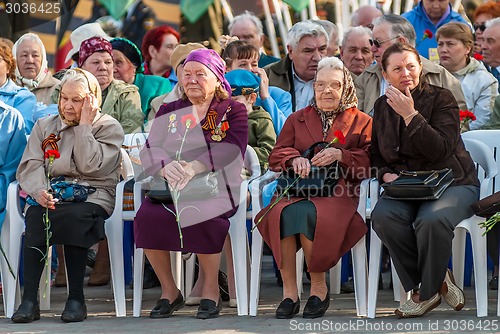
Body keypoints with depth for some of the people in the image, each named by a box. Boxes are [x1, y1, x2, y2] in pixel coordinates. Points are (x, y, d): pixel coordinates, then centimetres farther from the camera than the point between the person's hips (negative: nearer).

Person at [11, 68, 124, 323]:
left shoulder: (109, 127, 7)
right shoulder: (44, 126, 18)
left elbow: (89, 166, -9)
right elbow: (30, 166, 4)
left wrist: (84, 126, -5)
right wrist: (38, 191, -16)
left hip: (93, 195, -2)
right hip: (51, 196, 2)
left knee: (75, 216, -37)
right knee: (34, 215, -33)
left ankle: (76, 298, -31)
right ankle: (29, 299, -36)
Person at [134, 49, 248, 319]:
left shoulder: (233, 111, 9)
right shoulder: (168, 111, 20)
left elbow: (230, 149, -10)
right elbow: (150, 149, 5)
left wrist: (193, 168, -27)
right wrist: (166, 167, -21)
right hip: (170, 186, 3)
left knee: (200, 216, -36)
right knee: (147, 217, -29)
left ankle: (211, 290, -17)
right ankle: (169, 291, -12)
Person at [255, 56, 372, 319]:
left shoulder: (361, 122, 17)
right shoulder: (297, 119, 26)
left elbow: (369, 161, 5)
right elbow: (275, 157, 18)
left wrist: (341, 155, -11)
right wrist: (295, 158, -4)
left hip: (336, 192, -3)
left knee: (309, 213, -36)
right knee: (283, 213, -34)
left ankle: (318, 286, -19)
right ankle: (289, 290, -28)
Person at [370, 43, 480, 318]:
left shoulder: (441, 99, -4)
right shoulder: (382, 106, 12)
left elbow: (441, 150, -17)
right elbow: (375, 154, 19)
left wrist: (410, 115, -22)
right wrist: (385, 174, -3)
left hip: (452, 184, -4)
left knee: (431, 220, -38)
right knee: (383, 216, -31)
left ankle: (428, 291, -12)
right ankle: (438, 281, -16)